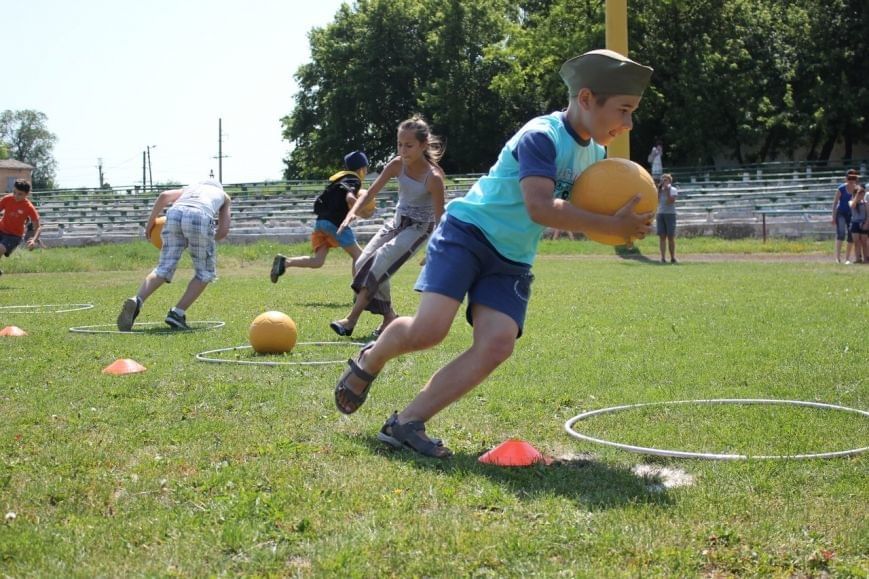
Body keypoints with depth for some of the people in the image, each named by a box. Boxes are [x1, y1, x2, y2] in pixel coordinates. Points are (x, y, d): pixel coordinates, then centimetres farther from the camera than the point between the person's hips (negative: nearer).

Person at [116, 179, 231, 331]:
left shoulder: (190, 188, 40)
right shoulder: (223, 195, 36)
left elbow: (164, 196, 19)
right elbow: (223, 231, 24)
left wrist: (150, 222, 26)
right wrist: (202, 244, 36)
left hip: (175, 213, 3)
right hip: (200, 217, -3)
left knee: (163, 268, 6)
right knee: (205, 273, 14)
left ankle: (137, 301, -18)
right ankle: (177, 314, 1)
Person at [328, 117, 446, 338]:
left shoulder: (433, 177, -25)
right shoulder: (397, 165, -11)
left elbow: (440, 218, -20)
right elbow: (371, 192, -11)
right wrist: (353, 212, -30)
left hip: (419, 228, -6)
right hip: (398, 222, 7)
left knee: (379, 263, -23)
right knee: (364, 263, -5)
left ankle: (351, 319, -21)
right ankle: (389, 317, 5)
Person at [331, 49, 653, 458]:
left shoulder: (595, 153, 9)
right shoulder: (541, 136, -18)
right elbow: (541, 208, -30)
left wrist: (623, 218, -2)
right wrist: (612, 227, -29)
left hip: (512, 260, 8)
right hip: (468, 233, -7)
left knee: (497, 345, -15)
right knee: (429, 329, -21)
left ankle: (406, 423, -10)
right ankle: (370, 361, 14)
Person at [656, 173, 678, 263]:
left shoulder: (673, 190, -1)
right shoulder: (660, 190, 12)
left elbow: (670, 201, -14)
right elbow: (657, 201, 1)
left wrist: (667, 191, -14)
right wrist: (659, 190, -2)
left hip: (670, 214, -4)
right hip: (660, 214, 4)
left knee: (671, 236, -4)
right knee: (662, 236, -2)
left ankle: (673, 257, 2)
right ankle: (663, 257, -4)